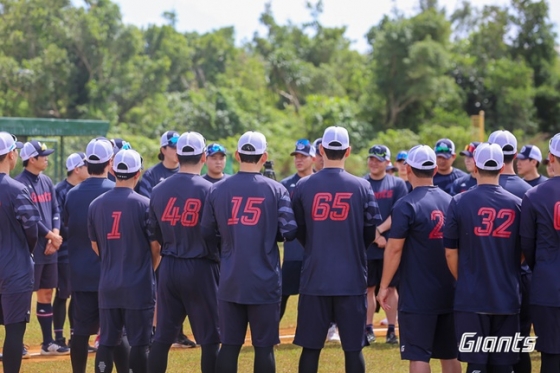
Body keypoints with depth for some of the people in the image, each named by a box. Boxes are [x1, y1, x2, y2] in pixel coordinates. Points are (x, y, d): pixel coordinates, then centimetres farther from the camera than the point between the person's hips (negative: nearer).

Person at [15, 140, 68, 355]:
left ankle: (48, 342, 19)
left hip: (49, 249, 8)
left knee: (46, 294, 13)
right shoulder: (21, 183, -12)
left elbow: (55, 210, 13)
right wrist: (50, 236, -12)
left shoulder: (47, 182, 14)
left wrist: (55, 235, -3)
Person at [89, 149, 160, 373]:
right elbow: (155, 246, -5)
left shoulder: (96, 205, 2)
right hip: (138, 286, -4)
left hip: (107, 285, 4)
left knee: (106, 341, 8)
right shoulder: (144, 204, -11)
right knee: (138, 342, 1)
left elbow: (95, 245, 11)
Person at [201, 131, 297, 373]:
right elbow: (289, 231, -10)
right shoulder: (275, 190, -6)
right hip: (265, 281, -2)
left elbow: (207, 232, 2)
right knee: (264, 346, 4)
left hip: (230, 281, 2)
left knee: (229, 345, 8)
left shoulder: (218, 190, 0)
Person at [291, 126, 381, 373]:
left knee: (310, 347, 6)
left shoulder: (303, 186, -3)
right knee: (353, 348, 4)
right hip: (352, 279, 0)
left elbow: (298, 231, 5)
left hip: (314, 278, 0)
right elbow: (372, 231, 1)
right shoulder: (361, 187, -4)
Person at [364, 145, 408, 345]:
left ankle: (391, 330, 6)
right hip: (367, 246, 1)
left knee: (391, 287, 3)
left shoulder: (398, 184, 4)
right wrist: (375, 236, -11)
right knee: (369, 288, 4)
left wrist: (379, 230, -14)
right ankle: (369, 329, 9)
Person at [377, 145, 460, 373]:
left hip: (417, 296, -6)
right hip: (448, 293, 6)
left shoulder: (407, 205, -11)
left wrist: (384, 285, -4)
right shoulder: (450, 202, 7)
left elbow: (395, 249, -13)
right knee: (449, 354, 12)